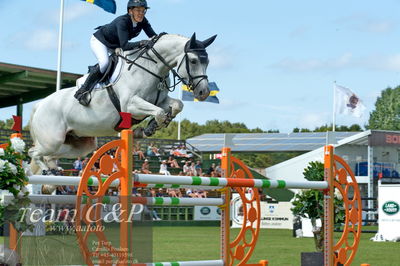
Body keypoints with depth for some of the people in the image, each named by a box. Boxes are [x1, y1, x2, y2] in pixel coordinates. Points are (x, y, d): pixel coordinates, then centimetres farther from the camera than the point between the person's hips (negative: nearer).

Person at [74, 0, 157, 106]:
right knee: (104, 62, -32)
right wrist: (140, 43, -58)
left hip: (115, 45, 8)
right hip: (99, 41, -8)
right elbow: (124, 45, -44)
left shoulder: (143, 21, -18)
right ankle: (83, 91, -23)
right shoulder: (122, 21, -36)